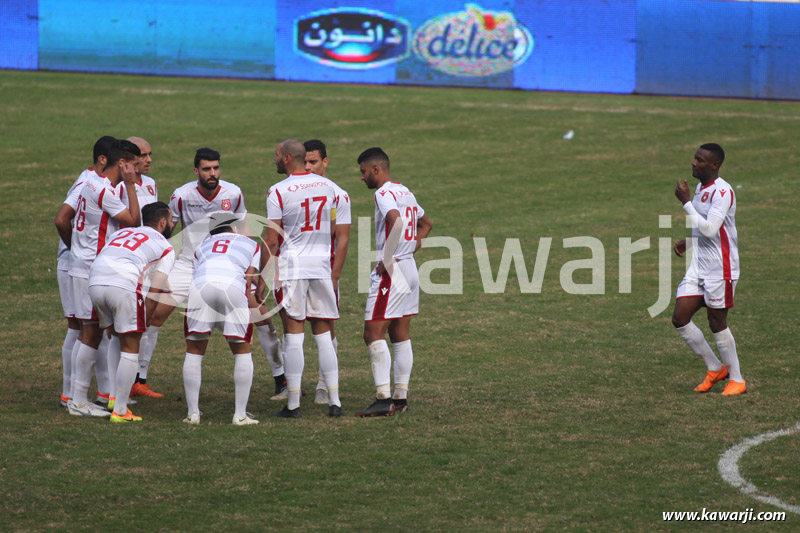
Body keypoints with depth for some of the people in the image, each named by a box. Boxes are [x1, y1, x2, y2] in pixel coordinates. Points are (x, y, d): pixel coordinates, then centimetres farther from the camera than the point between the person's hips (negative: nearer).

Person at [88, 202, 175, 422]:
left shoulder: (121, 233, 33)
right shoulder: (165, 248, 19)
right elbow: (154, 291, 9)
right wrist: (143, 322, 13)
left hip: (95, 282, 5)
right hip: (125, 287, -5)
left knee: (116, 338, 27)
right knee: (130, 350, 8)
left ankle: (116, 395, 21)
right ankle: (120, 411, 8)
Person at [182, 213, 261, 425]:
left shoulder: (203, 246, 36)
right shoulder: (251, 244, 32)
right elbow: (248, 278, 20)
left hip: (200, 288, 2)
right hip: (233, 289, -2)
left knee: (194, 352, 16)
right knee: (242, 352, 13)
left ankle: (193, 413, 14)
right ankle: (240, 414, 9)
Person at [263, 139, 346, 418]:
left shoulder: (278, 192, -9)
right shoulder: (327, 186, 7)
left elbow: (272, 240, -9)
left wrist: (263, 277, -3)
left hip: (291, 266, -4)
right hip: (322, 265, 4)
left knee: (294, 335, -2)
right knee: (323, 335, 9)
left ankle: (293, 404, -1)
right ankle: (334, 401, 6)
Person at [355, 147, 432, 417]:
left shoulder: (384, 194, -12)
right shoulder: (405, 192, 16)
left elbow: (397, 222, -31)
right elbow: (425, 224, 31)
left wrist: (386, 259, -23)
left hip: (391, 271, -10)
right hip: (410, 269, 10)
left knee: (373, 333, -9)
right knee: (400, 336, 12)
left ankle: (383, 399, -14)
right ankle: (401, 397, 14)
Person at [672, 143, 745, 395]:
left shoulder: (722, 192, -17)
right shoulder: (700, 189, 12)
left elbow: (710, 230, -27)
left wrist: (686, 202, -23)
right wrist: (687, 243, 7)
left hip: (720, 269, -9)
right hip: (698, 267, 9)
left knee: (717, 323, 0)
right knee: (680, 318, 3)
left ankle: (736, 379, 16)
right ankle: (715, 368, 19)